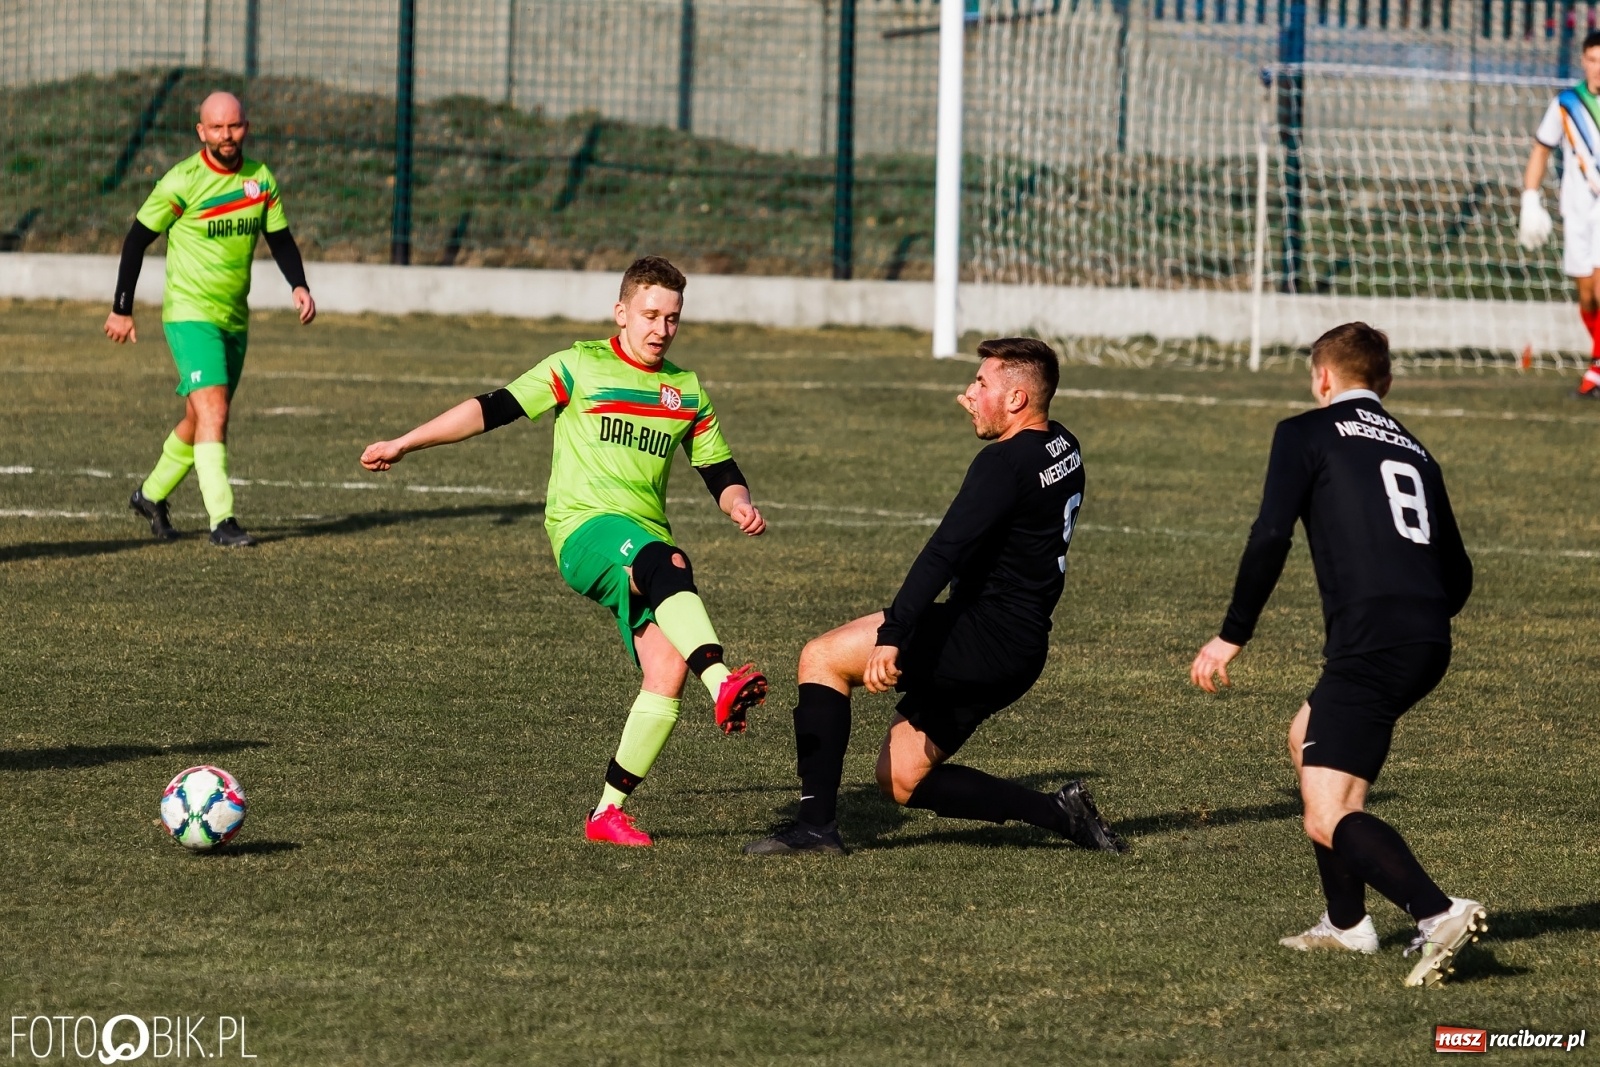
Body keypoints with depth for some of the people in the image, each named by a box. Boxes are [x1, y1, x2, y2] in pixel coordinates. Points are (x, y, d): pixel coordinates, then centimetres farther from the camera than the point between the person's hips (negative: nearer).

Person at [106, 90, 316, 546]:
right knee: (213, 411, -19)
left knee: (199, 419, 15)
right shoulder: (182, 182, -12)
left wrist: (299, 286, -7)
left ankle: (151, 495, 35)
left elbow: (280, 238, 12)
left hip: (235, 319, 6)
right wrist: (122, 309, -3)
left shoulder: (261, 180, 4)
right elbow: (138, 239, -4)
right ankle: (221, 520, -22)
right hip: (189, 315, -6)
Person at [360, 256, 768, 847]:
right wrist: (405, 443, 2)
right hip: (584, 529, -5)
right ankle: (722, 683, -58)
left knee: (667, 671, -15)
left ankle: (610, 810, -6)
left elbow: (720, 472, 23)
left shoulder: (687, 393, 20)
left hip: (647, 545, 5)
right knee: (671, 564, -38)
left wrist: (740, 505, -1)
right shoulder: (580, 367, 6)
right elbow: (493, 410, 5)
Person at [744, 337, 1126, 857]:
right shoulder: (1064, 449, 12)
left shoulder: (1005, 463, -16)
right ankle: (1059, 813, 10)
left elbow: (943, 555, -24)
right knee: (900, 779, 15)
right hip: (1021, 650, 10)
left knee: (822, 657, -7)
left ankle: (816, 822, -12)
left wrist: (890, 638, -31)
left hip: (986, 635, -10)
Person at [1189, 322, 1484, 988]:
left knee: (1328, 820, -9)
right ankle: (1346, 922, 31)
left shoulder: (1306, 433, 7)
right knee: (1307, 738, 29)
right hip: (1429, 644, 7)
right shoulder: (1414, 452, 24)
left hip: (1371, 638, -7)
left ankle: (1438, 914, -31)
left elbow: (1270, 537, -5)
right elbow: (1457, 574, 24)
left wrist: (1232, 636, 1)